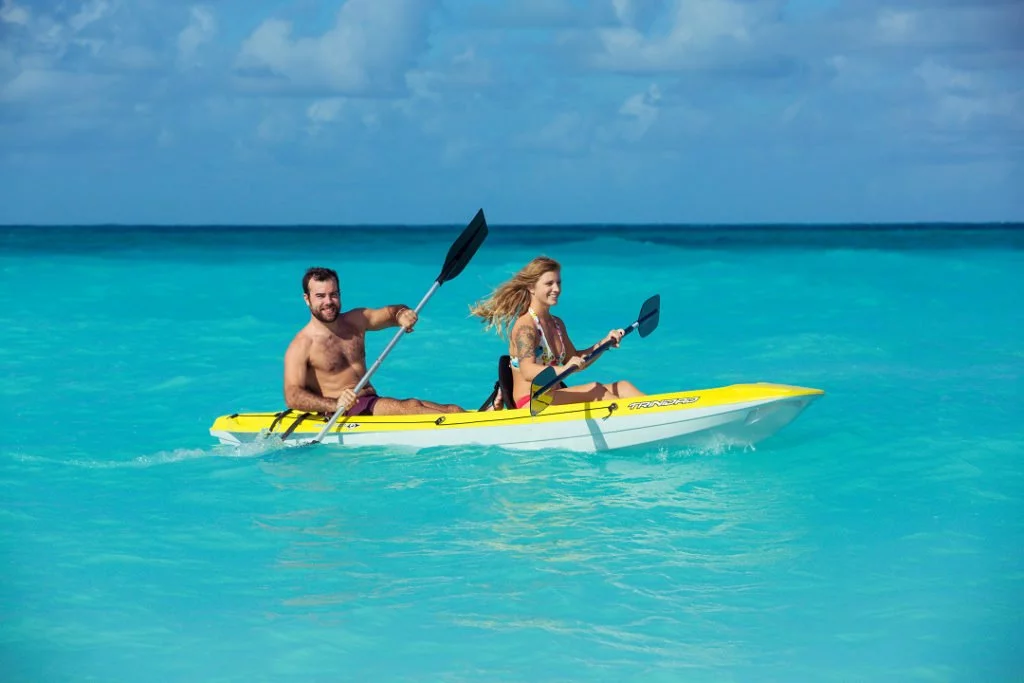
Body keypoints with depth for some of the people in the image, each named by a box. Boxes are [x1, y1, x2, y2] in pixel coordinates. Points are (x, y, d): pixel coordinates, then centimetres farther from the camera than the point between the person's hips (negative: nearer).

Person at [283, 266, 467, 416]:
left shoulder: (356, 320, 14)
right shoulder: (301, 346, -6)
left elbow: (393, 312, 26)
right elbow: (292, 397, -17)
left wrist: (403, 315, -2)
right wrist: (334, 405, -35)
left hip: (374, 403, 8)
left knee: (451, 409, -12)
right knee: (410, 407, -32)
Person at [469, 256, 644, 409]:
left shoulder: (556, 323, 17)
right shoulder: (525, 326, -13)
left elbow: (574, 359, 22)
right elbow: (528, 372, -28)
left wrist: (603, 344, 7)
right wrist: (563, 370, -46)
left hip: (554, 398, 9)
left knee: (622, 387, -5)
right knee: (594, 389, -28)